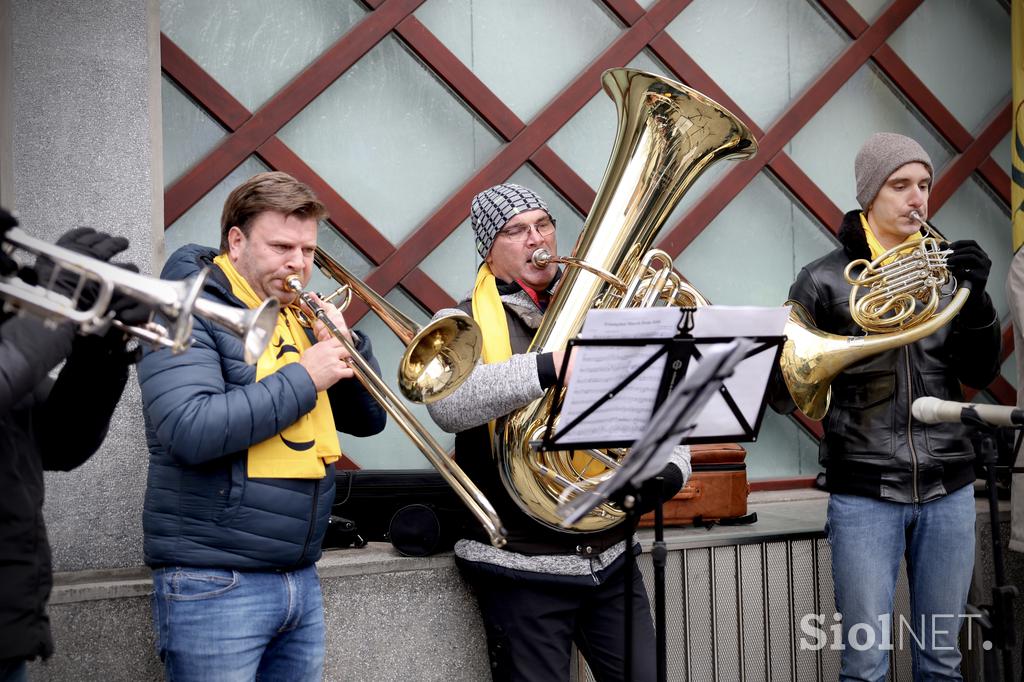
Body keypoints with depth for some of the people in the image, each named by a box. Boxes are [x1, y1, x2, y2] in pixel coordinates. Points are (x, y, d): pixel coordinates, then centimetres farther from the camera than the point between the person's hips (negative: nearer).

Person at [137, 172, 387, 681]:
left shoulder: (302, 319, 12)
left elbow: (368, 420, 13)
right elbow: (191, 431, -25)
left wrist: (347, 345, -4)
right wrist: (303, 378, -19)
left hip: (301, 578, 7)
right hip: (214, 583, -7)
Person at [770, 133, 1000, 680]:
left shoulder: (942, 268, 8)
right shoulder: (824, 280, -3)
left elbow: (980, 374, 3)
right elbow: (785, 393, -3)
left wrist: (976, 298, -12)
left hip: (948, 489, 4)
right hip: (864, 494, -3)